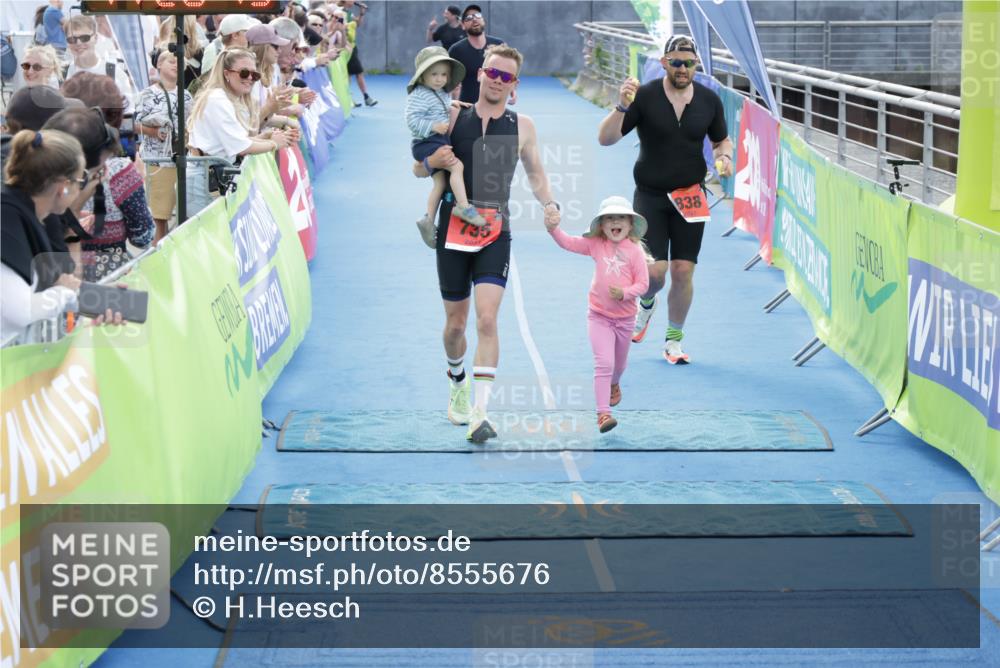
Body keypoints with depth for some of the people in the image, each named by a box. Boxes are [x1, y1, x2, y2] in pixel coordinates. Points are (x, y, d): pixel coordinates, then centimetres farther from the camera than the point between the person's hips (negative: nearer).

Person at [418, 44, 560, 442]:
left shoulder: (521, 126, 5)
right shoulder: (453, 116, 3)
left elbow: (535, 173, 17)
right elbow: (419, 170, 8)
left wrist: (549, 203, -2)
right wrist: (433, 162, -15)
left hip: (495, 232, -1)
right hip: (453, 227, 1)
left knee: (487, 319, -17)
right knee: (455, 323, 11)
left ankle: (479, 413, -17)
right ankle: (458, 382, 41)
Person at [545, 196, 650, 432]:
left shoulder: (635, 250, -9)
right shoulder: (596, 244, -3)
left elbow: (643, 284, -9)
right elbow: (568, 243, -6)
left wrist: (624, 293, -26)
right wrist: (553, 228, -24)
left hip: (625, 317, 1)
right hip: (599, 316, -1)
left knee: (618, 364, 22)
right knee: (604, 363, -15)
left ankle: (614, 384, 57)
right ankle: (603, 413, -16)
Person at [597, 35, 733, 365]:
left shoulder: (710, 101, 1)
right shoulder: (644, 96, -9)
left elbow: (722, 140, 17)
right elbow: (605, 139, -12)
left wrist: (724, 156, -6)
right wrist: (621, 107, -28)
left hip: (689, 198, 2)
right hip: (650, 196, -2)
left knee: (683, 272, 0)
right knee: (654, 270, -11)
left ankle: (673, 340, 19)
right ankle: (646, 304, 26)